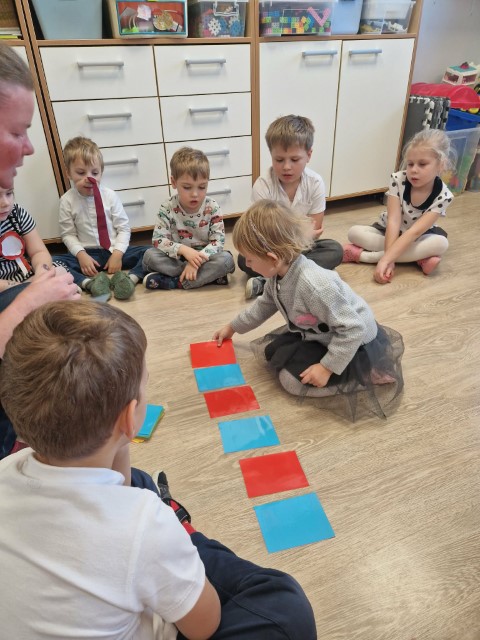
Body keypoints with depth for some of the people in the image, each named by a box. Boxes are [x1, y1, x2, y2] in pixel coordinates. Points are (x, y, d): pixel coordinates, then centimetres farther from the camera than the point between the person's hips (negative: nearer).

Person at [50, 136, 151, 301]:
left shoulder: (109, 195, -2)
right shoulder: (67, 200, -2)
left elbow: (123, 228, -1)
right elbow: (68, 234, -1)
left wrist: (118, 254, -15)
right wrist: (81, 255, -18)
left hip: (114, 251, 1)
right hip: (88, 254, 0)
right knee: (53, 261, -27)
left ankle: (130, 279, -45)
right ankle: (90, 284, -48)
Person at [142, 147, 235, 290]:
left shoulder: (212, 208, -10)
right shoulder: (167, 208, -10)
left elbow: (218, 241, -14)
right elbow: (158, 240, -15)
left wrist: (198, 257, -30)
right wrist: (183, 249, -32)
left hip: (204, 257, -1)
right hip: (177, 258, 1)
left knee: (226, 259, -29)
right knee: (150, 255, -25)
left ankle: (172, 282, -28)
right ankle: (208, 276, -26)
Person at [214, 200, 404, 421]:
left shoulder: (314, 285, -39)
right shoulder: (278, 274, -10)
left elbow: (353, 329, -33)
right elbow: (264, 305, 12)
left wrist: (326, 367, -29)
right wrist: (232, 327, 19)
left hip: (355, 342, -9)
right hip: (320, 334, 9)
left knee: (292, 379, -15)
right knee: (271, 350, 8)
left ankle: (367, 376, -5)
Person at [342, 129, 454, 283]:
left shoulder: (443, 196, -23)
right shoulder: (398, 179, -22)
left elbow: (414, 232, -34)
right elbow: (393, 221, -29)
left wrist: (386, 259, -45)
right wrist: (389, 258, -40)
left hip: (416, 239, 0)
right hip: (388, 232, 1)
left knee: (441, 243, -32)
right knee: (354, 232, -25)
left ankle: (364, 255, -34)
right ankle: (419, 257, -25)